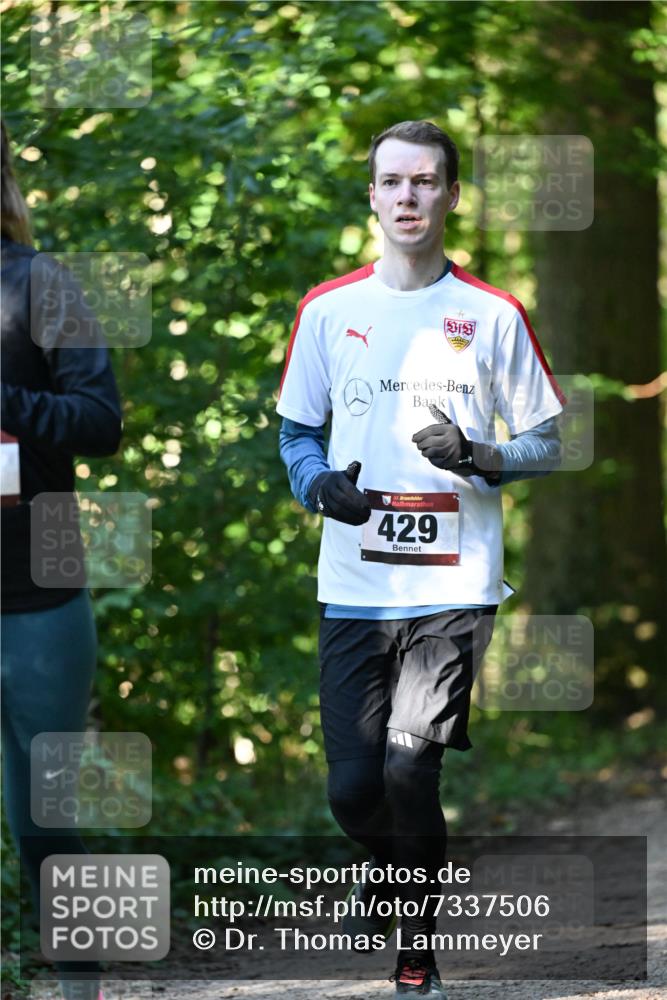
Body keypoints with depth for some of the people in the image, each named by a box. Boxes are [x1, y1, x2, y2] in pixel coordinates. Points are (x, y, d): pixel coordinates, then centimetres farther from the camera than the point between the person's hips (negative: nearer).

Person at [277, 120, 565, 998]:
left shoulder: (494, 316, 2)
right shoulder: (328, 309, 7)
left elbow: (546, 444, 7)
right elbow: (296, 430, 15)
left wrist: (480, 457, -13)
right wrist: (319, 482, -6)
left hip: (454, 588, -2)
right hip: (354, 586, 2)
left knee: (411, 774, -9)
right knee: (353, 785, 0)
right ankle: (391, 867, 35)